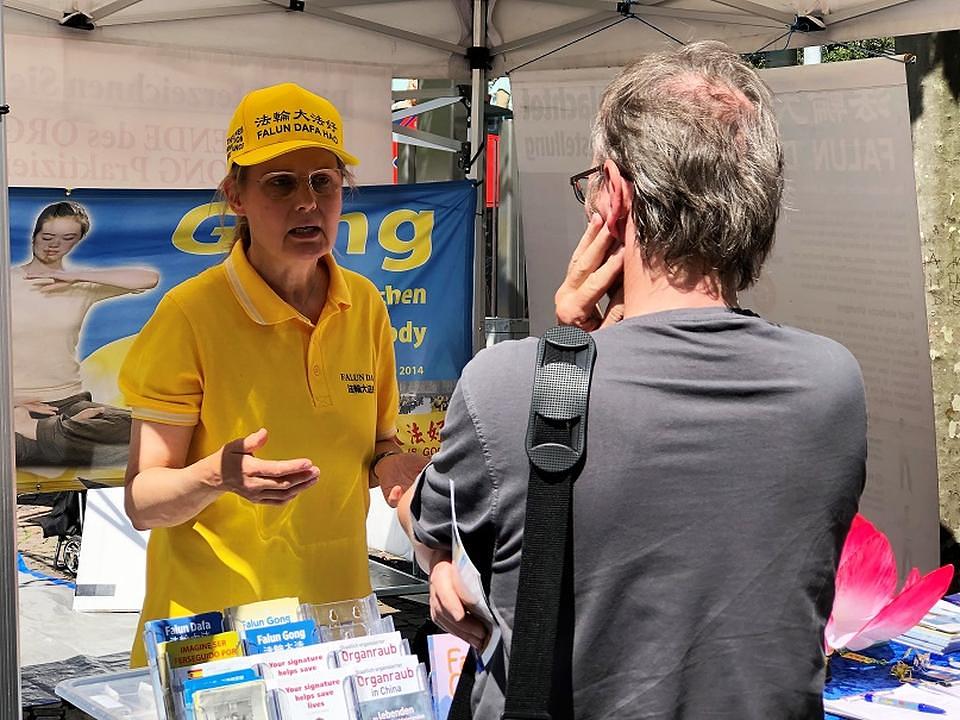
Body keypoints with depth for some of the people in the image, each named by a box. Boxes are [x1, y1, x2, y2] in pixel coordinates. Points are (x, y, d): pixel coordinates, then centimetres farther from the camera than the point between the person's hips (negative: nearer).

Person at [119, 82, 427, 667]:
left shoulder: (365, 306, 0)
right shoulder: (189, 315, -14)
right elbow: (143, 503, -14)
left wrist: (389, 464, -10)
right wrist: (217, 476, -33)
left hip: (337, 612, 4)